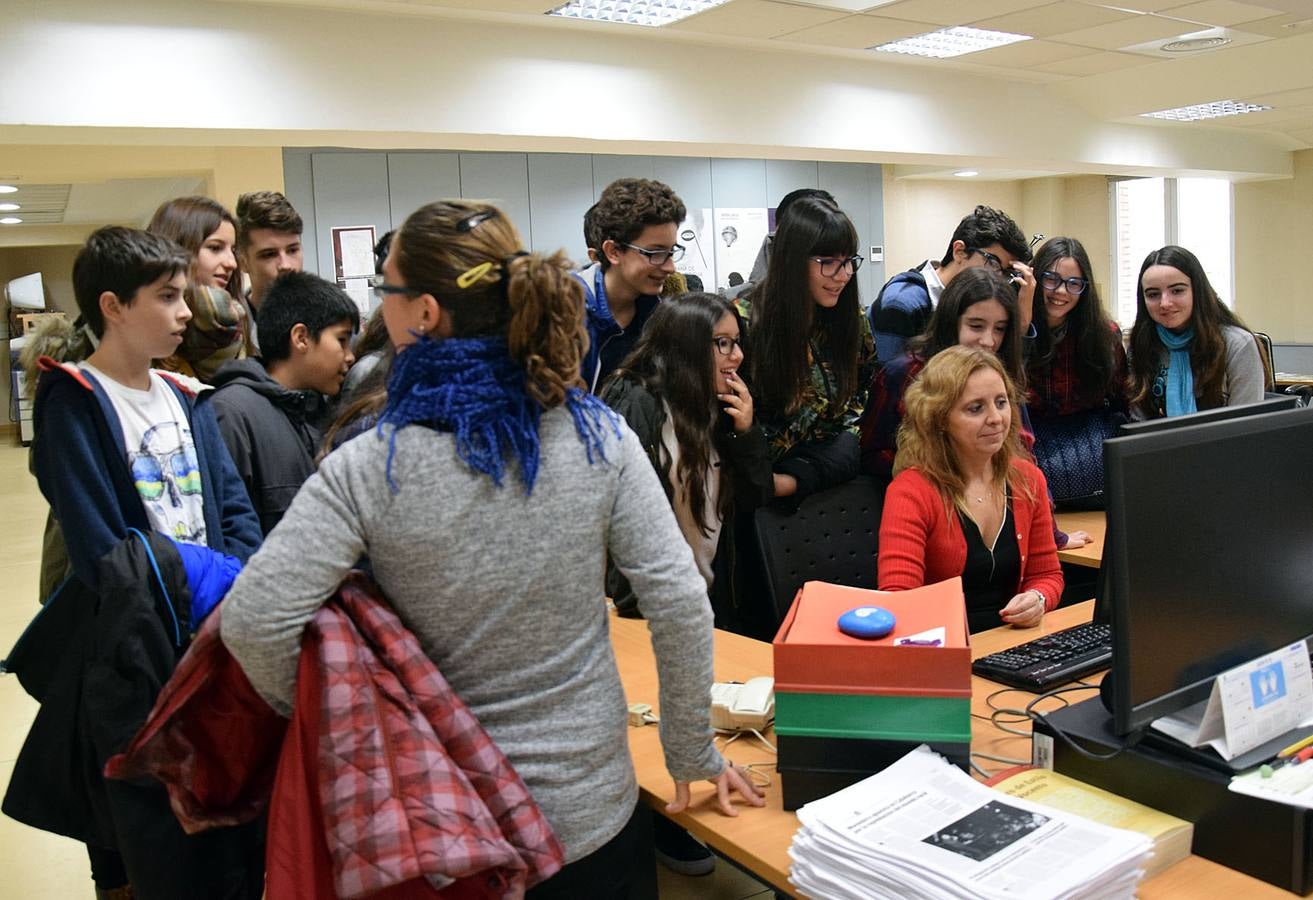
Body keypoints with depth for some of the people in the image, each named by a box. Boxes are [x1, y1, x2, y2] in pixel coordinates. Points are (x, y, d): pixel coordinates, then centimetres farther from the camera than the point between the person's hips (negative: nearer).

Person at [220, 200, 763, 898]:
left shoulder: (368, 468, -18)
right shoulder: (599, 436, -12)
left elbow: (253, 620, -22)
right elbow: (679, 604, -12)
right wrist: (693, 754, 1)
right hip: (590, 811, 2)